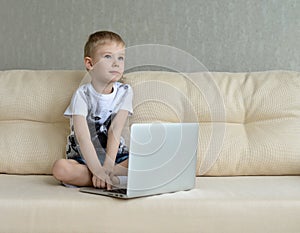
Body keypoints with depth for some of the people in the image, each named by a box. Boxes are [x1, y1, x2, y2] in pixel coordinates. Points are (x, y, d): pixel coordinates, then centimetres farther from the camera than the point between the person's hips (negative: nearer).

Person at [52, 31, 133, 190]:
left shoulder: (124, 91, 0)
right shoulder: (82, 94, -9)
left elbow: (115, 131, -11)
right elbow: (83, 137, -21)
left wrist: (107, 167, -25)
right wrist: (98, 170, -34)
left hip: (116, 156, 2)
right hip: (83, 159, -2)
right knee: (60, 168, -33)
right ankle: (116, 178, -26)